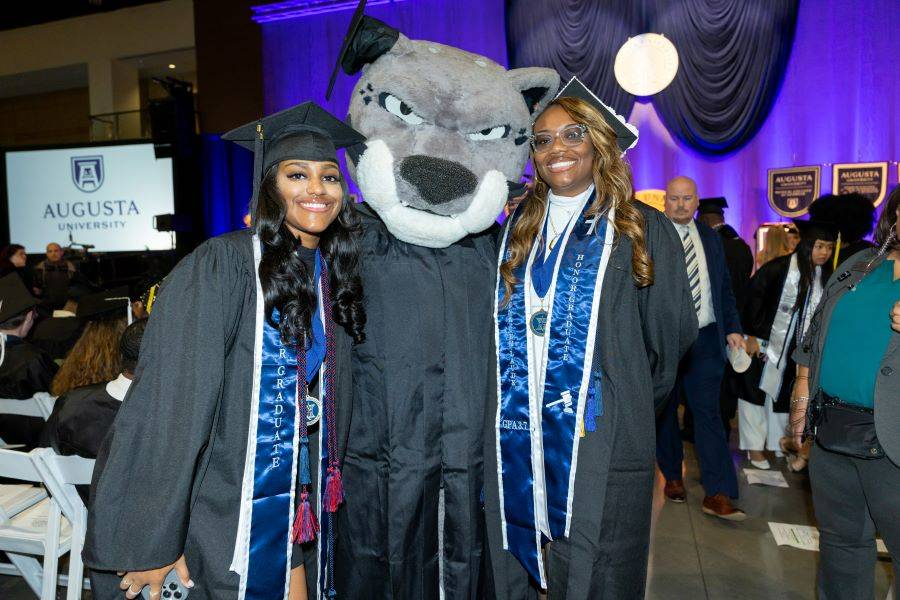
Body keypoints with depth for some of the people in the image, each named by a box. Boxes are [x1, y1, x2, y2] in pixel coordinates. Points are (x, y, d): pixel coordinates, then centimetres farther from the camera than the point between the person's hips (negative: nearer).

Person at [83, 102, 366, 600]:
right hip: (224, 520, -5)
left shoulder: (334, 274, 2)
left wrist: (323, 498, 13)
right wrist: (153, 541, -17)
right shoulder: (222, 265, -17)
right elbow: (171, 404, -19)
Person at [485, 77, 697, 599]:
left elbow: (672, 333, 3)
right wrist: (521, 398, 10)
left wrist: (631, 404, 10)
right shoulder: (517, 231, 10)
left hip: (602, 443, -3)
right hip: (516, 439, 4)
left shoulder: (642, 229, -1)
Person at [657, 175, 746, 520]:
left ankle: (717, 494, 3)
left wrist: (732, 329, 8)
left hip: (706, 339, 3)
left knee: (708, 412, 0)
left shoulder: (710, 238, 11)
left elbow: (724, 288, 16)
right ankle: (672, 476, 28)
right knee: (664, 412, 10)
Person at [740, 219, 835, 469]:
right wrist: (750, 335, -16)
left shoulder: (825, 277, -2)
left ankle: (777, 442, 28)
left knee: (782, 393, 14)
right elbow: (751, 299, -14)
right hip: (764, 343, -4)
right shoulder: (778, 268, -17)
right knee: (757, 390, 3)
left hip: (796, 350, 4)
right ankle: (754, 446, 14)